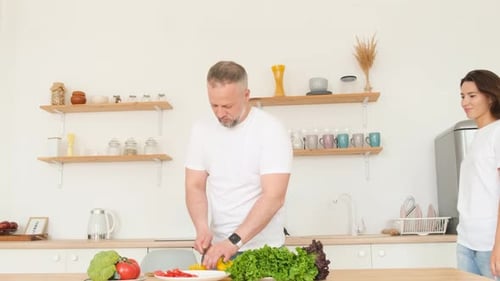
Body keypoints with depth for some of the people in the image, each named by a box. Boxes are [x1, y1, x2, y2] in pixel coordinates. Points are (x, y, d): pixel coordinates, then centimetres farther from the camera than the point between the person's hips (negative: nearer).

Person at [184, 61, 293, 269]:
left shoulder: (272, 130, -14)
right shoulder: (201, 130, 0)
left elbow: (273, 197, -21)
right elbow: (195, 186, 2)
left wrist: (234, 241, -28)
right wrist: (202, 228, -15)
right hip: (218, 247, 4)